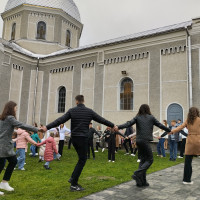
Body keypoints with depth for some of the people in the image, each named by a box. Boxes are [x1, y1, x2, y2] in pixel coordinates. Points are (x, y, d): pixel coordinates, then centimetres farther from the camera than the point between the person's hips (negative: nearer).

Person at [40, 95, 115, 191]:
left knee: (82, 158, 21)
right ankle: (73, 184, 3)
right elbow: (102, 120, 7)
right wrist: (113, 125, 18)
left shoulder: (72, 111, 2)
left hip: (74, 137, 4)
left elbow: (60, 120, -4)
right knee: (82, 160, 4)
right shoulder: (89, 111, 0)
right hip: (83, 138, -4)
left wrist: (47, 127, 1)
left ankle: (73, 178, 17)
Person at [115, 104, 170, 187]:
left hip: (138, 141, 5)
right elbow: (160, 125, 11)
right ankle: (137, 174, -15)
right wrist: (170, 130, 25)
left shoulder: (137, 117, 9)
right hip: (145, 141, -5)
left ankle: (142, 181, 13)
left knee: (143, 159, 14)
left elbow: (129, 123, -6)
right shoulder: (151, 117, 5)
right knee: (149, 159, 4)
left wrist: (118, 127, -16)